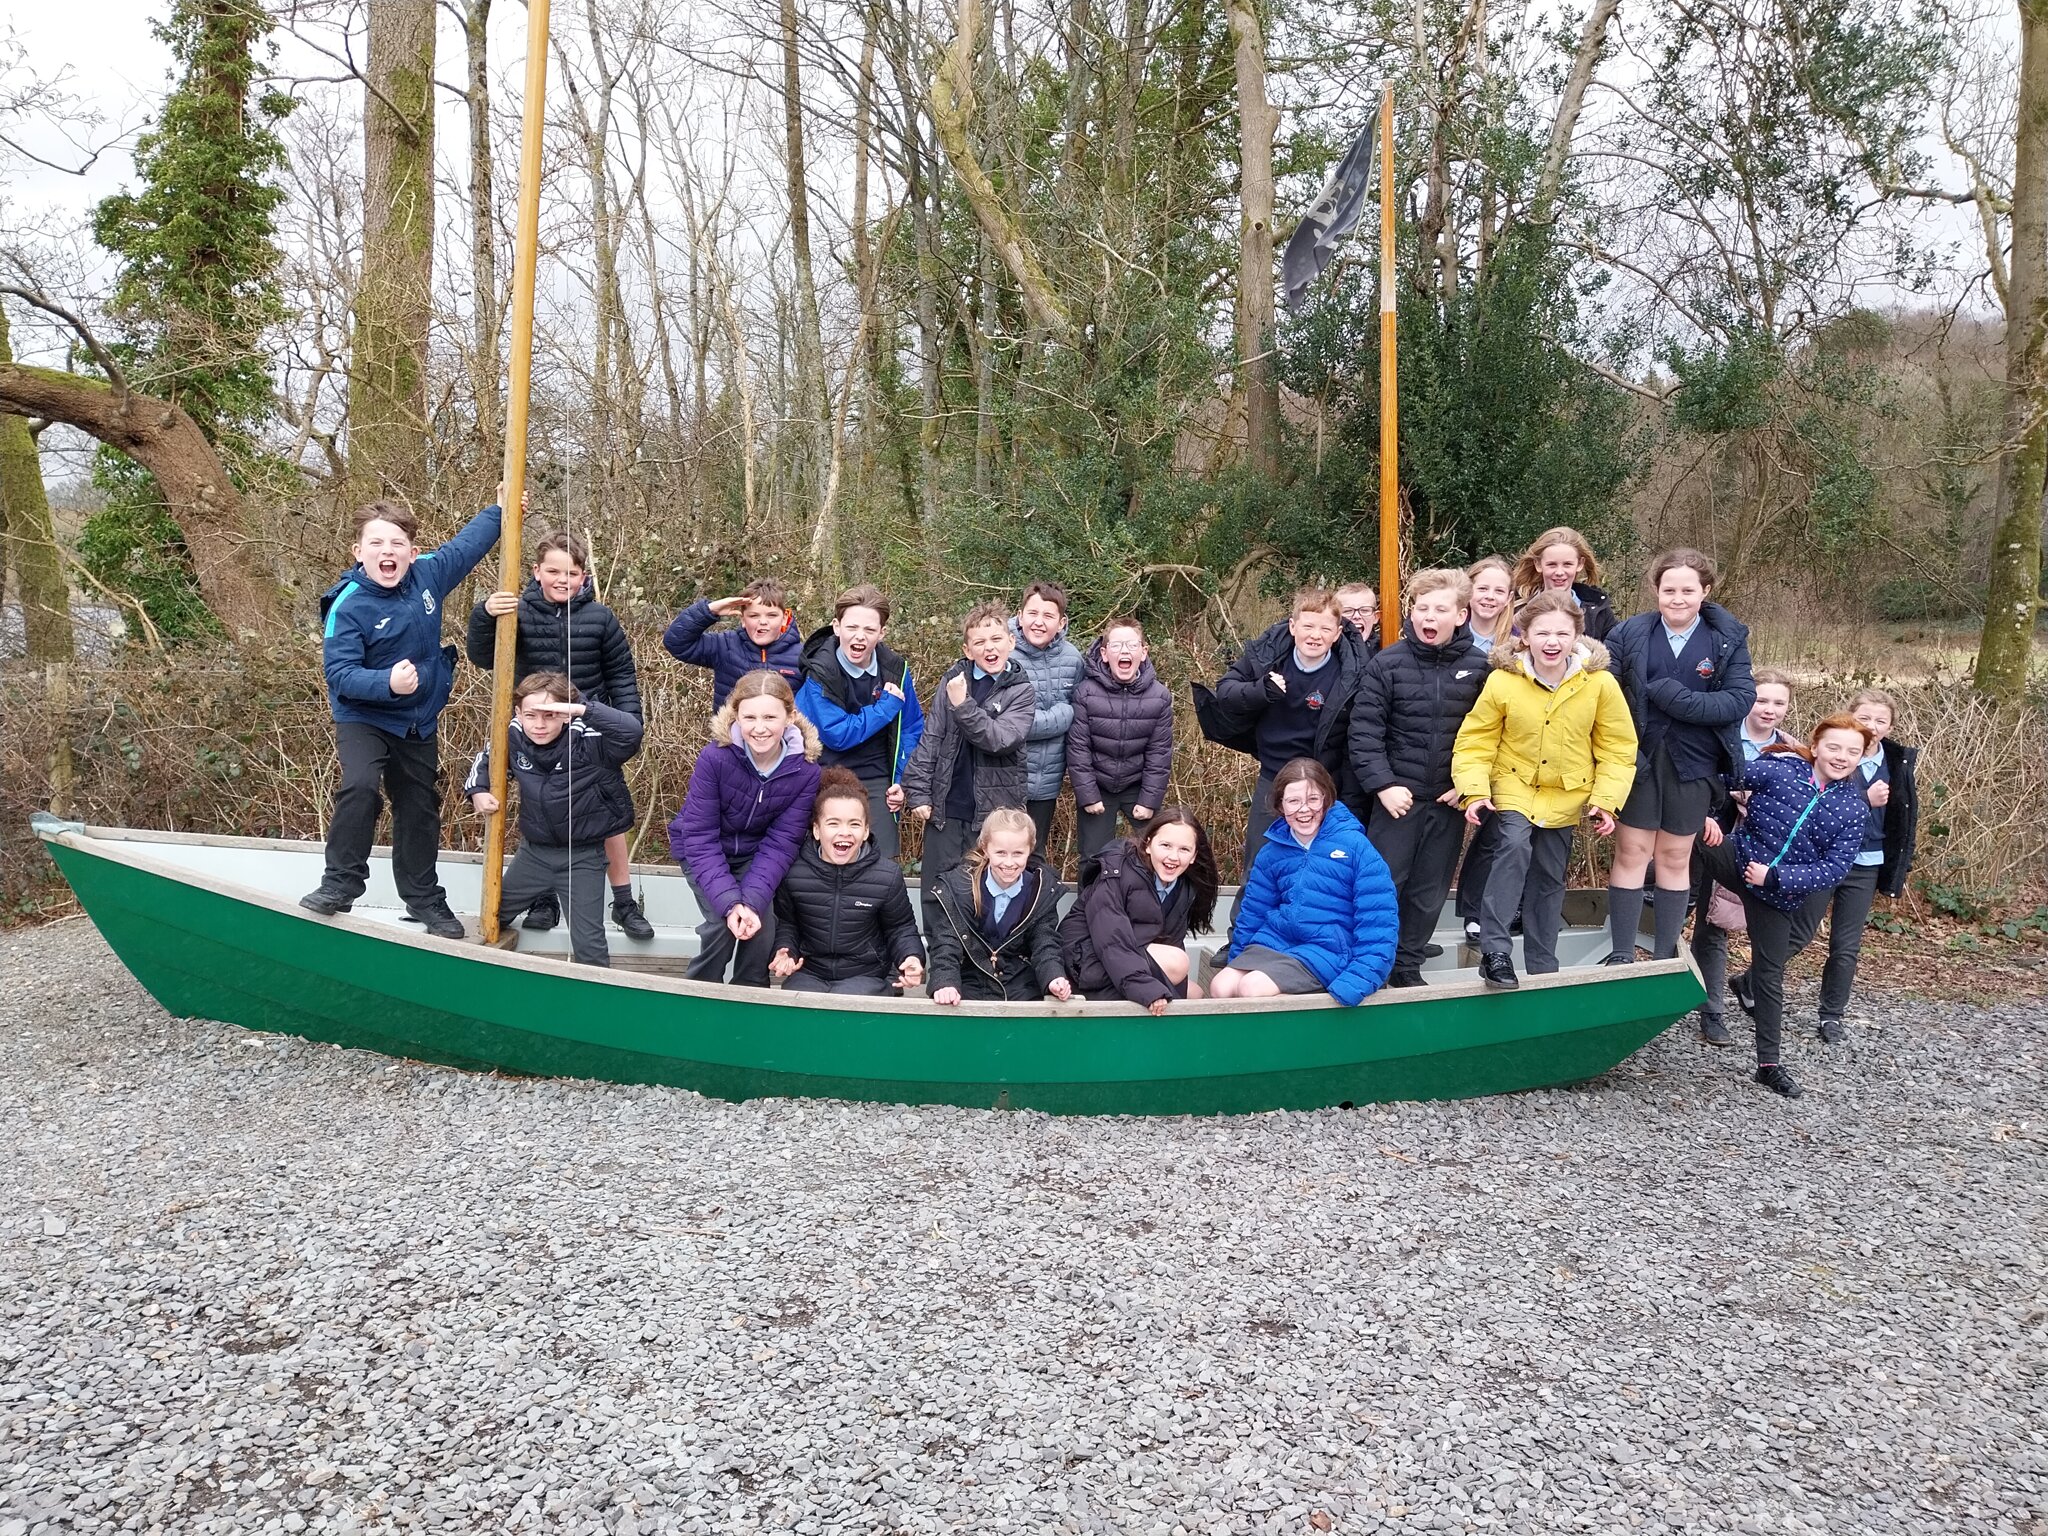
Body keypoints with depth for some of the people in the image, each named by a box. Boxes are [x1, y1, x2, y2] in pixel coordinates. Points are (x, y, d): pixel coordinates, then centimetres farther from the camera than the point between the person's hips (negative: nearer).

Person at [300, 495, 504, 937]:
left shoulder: (428, 575, -9)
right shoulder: (348, 606, -23)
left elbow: (466, 543, 9)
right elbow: (340, 674, -28)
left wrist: (499, 509, 15)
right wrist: (388, 683, -44)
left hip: (419, 723, 5)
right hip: (363, 719, -5)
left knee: (420, 810, 15)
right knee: (360, 787, -30)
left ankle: (424, 898, 31)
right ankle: (340, 884, -12)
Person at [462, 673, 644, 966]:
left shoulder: (588, 741, -26)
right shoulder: (514, 737, -10)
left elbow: (631, 731, -45)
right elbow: (485, 759, 12)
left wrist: (582, 709, -50)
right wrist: (477, 790, -6)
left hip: (582, 856, -5)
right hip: (534, 851, 5)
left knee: (588, 944, 0)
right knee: (493, 915, 24)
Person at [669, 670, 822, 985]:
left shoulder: (805, 770, -22)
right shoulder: (714, 758, -29)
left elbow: (780, 842, -19)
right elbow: (700, 837, -26)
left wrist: (752, 901, -32)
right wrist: (730, 902, -35)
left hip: (754, 853, 2)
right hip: (704, 852, -2)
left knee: (762, 924, -17)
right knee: (722, 922, -20)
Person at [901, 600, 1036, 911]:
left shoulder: (1020, 691, -2)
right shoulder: (954, 679, 3)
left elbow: (1001, 739, -16)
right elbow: (930, 739, 4)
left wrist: (962, 705, -22)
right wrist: (918, 792, 0)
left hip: (994, 810, -2)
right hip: (944, 807, 2)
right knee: (936, 893, 8)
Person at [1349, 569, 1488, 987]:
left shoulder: (1479, 667, 0)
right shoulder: (1387, 664, -6)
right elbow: (1364, 732, -8)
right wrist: (1383, 785, -14)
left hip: (1450, 800, 3)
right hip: (1398, 796, -2)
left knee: (1430, 892, 12)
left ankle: (1407, 967, 27)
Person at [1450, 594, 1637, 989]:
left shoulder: (1601, 683, -13)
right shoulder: (1502, 681, -17)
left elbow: (1617, 748, -4)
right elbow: (1475, 741, -8)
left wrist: (1607, 799, -9)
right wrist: (1474, 790, -18)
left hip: (1565, 796, 2)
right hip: (1513, 787, -2)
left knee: (1549, 879, 11)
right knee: (1514, 846, -28)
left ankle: (1542, 967, 26)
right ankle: (1495, 950, -23)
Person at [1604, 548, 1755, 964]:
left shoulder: (1728, 639, -2)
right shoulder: (1629, 634, -4)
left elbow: (1741, 698, -11)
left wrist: (1675, 697, -20)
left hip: (1693, 763, 1)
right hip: (1639, 757, -1)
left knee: (1676, 858, 11)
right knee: (1631, 852, 2)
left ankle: (1666, 956, 21)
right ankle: (1621, 956, 10)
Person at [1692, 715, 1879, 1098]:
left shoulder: (1854, 809, -5)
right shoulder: (1777, 770, -11)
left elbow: (1835, 868, -11)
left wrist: (1775, 877, -20)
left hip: (1781, 894, 1)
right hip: (1737, 860, -1)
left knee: (1770, 976, 8)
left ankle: (1769, 1064, 20)